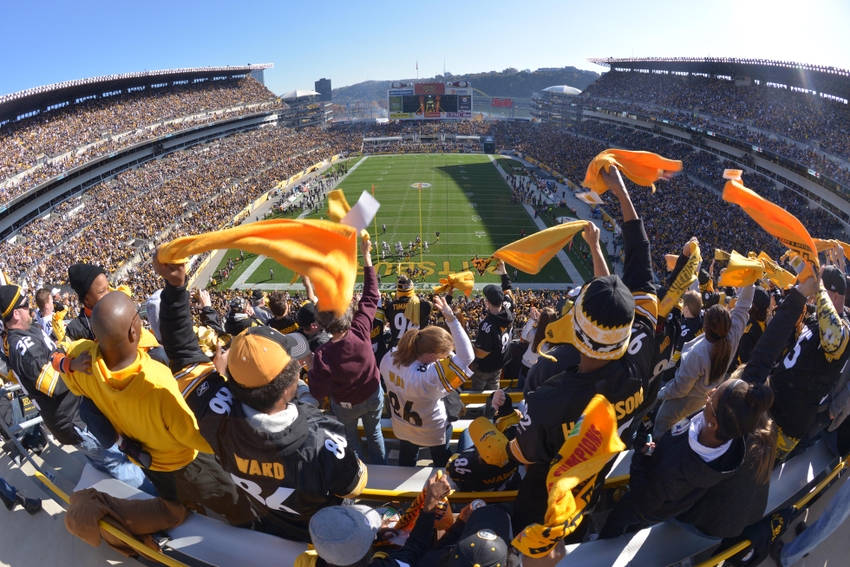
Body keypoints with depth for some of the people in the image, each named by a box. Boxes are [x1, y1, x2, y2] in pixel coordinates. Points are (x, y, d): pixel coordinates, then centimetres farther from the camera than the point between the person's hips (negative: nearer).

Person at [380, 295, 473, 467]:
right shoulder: (428, 377, -48)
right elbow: (466, 357, -47)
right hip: (433, 431, -5)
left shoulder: (389, 358, -27)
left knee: (406, 460, 36)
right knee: (442, 463, 31)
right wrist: (452, 319, -48)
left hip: (402, 427, 5)